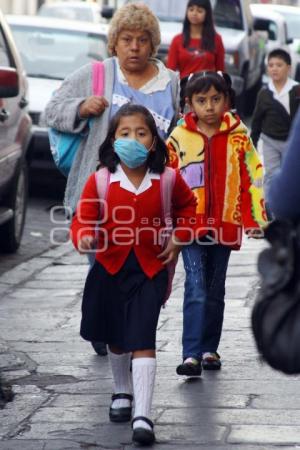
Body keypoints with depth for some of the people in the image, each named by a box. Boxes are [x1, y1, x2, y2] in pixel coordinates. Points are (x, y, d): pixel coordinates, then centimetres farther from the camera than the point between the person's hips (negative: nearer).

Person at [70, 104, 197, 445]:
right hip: (110, 267, 2)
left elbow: (188, 207, 12)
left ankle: (142, 416, -14)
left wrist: (178, 239, 0)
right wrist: (84, 237, -34)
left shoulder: (168, 180, -8)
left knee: (142, 340, -12)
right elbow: (83, 219, -12)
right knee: (115, 338, 19)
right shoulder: (99, 181, -12)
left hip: (150, 269, -2)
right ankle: (122, 392, 45)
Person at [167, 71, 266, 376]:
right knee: (196, 290, -11)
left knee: (215, 291, 12)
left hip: (224, 226, 2)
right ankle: (191, 354, -14)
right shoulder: (179, 137, -1)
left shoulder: (238, 136, 1)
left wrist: (254, 218, 1)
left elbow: (253, 176, 4)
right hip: (189, 224, -2)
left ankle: (209, 349, 24)